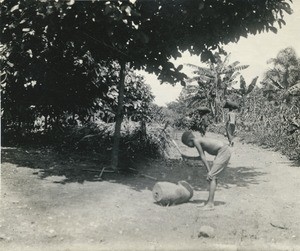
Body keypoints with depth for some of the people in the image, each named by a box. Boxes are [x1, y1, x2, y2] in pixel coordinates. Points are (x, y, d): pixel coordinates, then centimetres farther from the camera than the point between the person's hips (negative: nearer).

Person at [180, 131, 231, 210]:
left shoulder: (196, 141, -8)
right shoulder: (201, 140, 19)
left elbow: (202, 157, -11)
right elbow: (202, 157, 28)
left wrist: (209, 171, -11)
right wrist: (188, 157, 30)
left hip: (223, 152, -10)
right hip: (225, 151, 10)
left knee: (211, 176, -12)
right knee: (212, 176, 16)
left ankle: (210, 204, -14)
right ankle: (211, 201, 21)